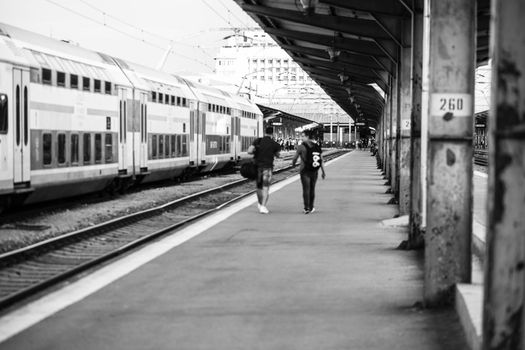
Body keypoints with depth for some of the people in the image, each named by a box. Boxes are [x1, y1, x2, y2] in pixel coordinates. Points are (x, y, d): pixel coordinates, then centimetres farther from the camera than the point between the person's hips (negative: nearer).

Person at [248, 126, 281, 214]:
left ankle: (260, 204, 32)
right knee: (266, 187, -2)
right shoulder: (274, 144, -4)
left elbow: (249, 151, -10)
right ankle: (263, 206, -14)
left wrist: (256, 152, 9)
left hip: (257, 166, 3)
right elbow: (278, 155, 12)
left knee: (259, 186, 17)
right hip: (267, 167, -3)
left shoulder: (257, 141, -2)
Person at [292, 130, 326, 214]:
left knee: (306, 189, -3)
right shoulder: (316, 146, 5)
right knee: (312, 189, 14)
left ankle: (307, 208, -9)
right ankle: (311, 207, 21)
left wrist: (293, 163, 23)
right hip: (315, 172, 4)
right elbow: (321, 160, 4)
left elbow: (295, 157, 0)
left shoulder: (301, 146, -9)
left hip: (305, 171, -4)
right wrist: (323, 172, 10)